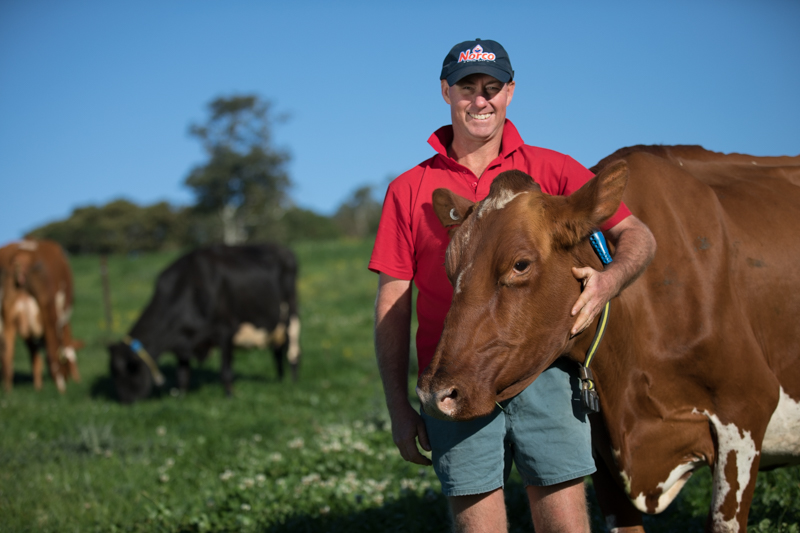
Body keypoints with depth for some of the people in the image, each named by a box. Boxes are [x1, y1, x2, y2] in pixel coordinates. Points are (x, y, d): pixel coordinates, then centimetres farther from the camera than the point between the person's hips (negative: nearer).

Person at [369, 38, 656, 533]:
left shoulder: (551, 170, 8)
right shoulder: (409, 190, 10)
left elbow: (638, 236, 4)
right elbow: (392, 306, 9)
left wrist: (607, 282, -19)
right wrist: (399, 407, 3)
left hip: (543, 374, 0)